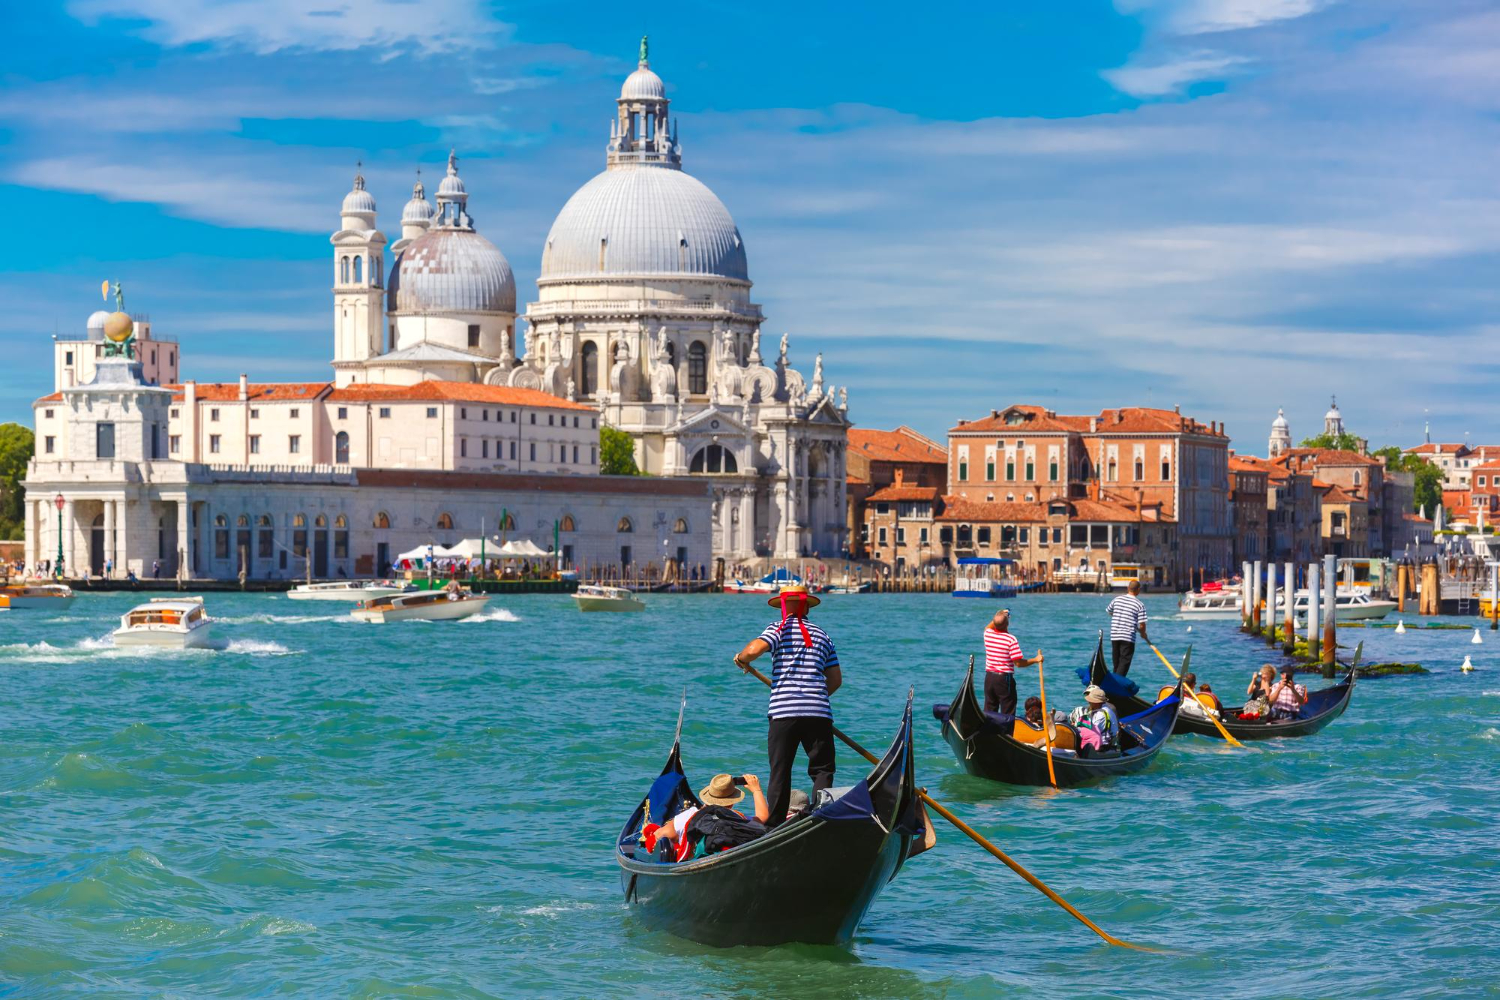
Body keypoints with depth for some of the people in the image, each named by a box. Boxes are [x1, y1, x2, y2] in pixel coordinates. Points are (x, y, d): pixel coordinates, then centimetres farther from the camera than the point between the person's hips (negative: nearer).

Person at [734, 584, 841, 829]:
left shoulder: (780, 629, 2)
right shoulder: (822, 635, 17)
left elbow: (755, 648, -16)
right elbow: (836, 679, 20)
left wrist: (741, 659, 5)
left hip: (783, 711, -2)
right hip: (819, 712, 2)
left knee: (780, 772, 5)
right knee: (822, 769, 5)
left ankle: (775, 825, 5)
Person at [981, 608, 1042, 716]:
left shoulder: (988, 634, -2)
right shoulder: (1011, 640, -17)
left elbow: (989, 627, 26)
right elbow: (1018, 663, -16)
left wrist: (999, 617, 28)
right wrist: (1035, 660, -8)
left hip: (989, 678, 5)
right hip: (1005, 679, -5)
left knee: (989, 711, 14)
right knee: (1007, 712, 1)